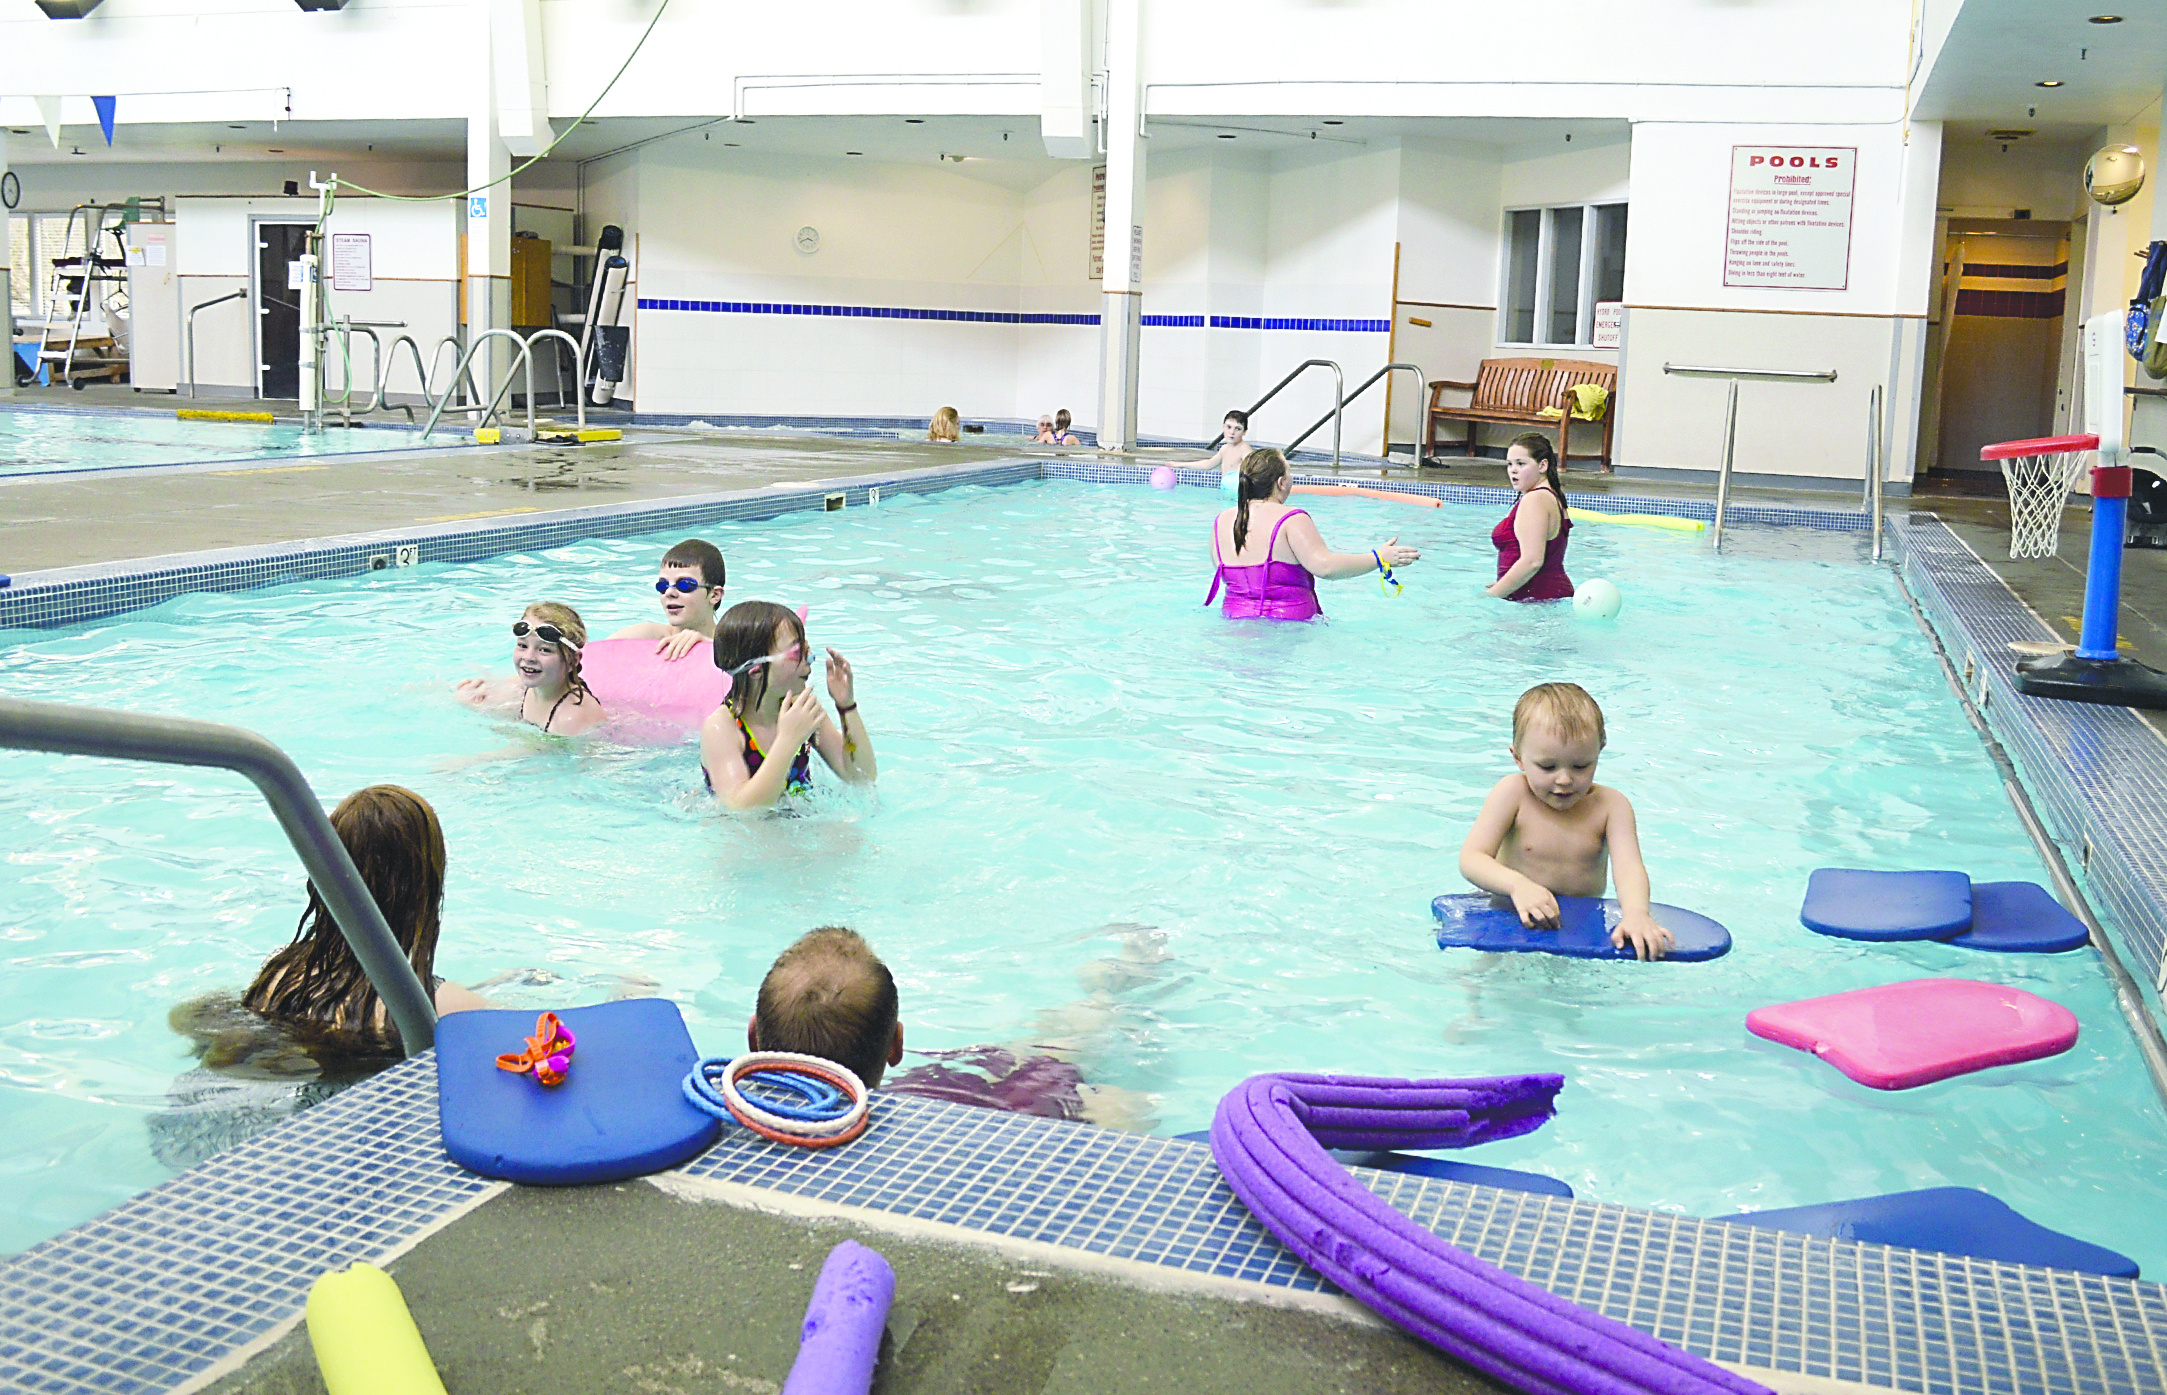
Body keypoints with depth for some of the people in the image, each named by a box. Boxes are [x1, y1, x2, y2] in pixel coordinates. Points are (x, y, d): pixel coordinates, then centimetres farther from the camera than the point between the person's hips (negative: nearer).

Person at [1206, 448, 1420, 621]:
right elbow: (1324, 566, -22)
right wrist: (1379, 559, -15)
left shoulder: (1222, 521, 7)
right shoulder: (1292, 520, -11)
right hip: (1288, 622, -6)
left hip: (1236, 617, 6)